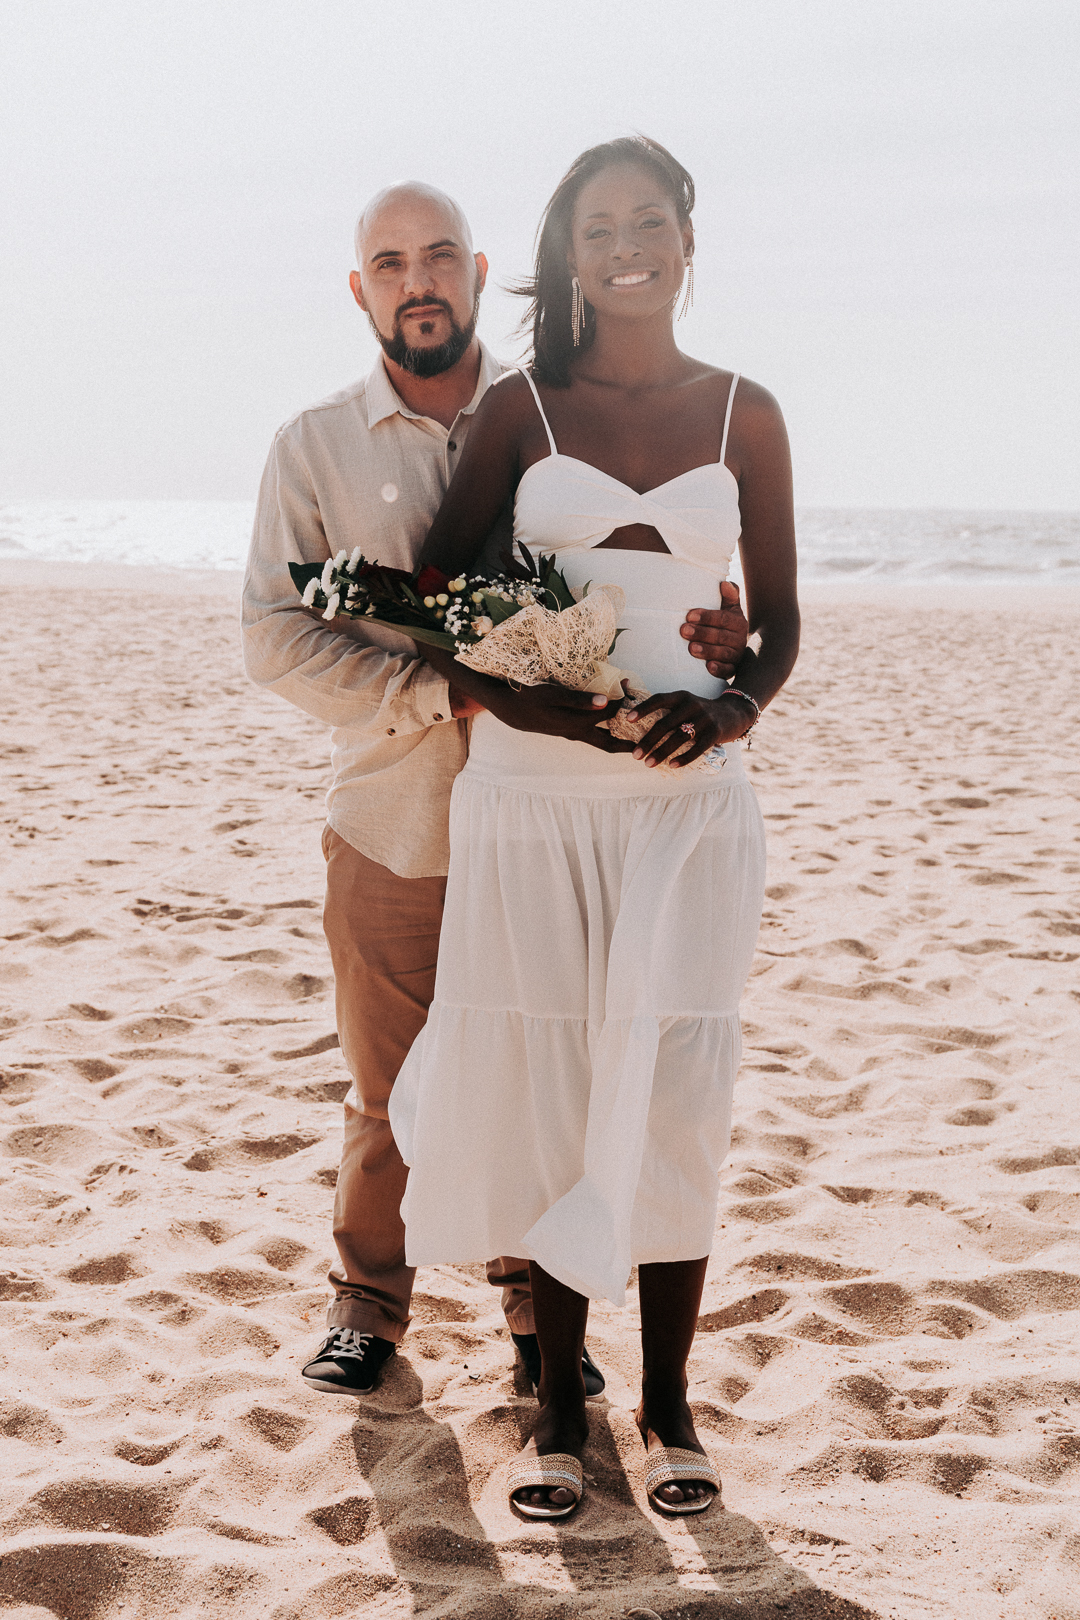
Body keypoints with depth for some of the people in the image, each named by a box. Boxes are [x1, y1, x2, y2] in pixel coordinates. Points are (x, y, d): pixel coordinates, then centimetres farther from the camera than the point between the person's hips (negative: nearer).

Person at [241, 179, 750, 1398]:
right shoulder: (316, 447, 2)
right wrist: (449, 693, -18)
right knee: (389, 1092, 10)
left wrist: (712, 627, -17)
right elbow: (276, 635, -6)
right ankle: (369, 1304, 30)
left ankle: (540, 1310, 27)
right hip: (391, 831, 0)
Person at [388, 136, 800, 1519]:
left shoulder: (743, 416, 7)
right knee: (543, 1091, 3)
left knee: (670, 1096, 3)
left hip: (688, 801, 0)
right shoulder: (521, 409, 5)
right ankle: (557, 1402, 17)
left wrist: (730, 710, -11)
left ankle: (667, 1400, 18)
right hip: (531, 797, 0)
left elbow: (778, 625, 10)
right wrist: (509, 690, -16)